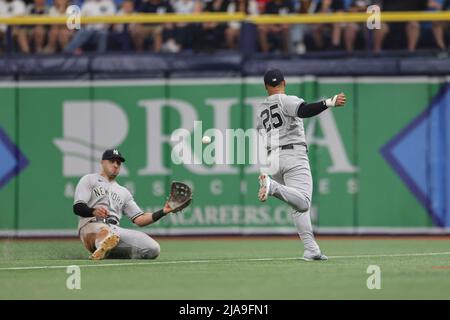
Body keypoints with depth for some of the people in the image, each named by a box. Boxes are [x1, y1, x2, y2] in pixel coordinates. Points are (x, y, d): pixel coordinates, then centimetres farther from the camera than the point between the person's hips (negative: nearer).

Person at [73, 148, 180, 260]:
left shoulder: (123, 192, 32)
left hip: (116, 229, 5)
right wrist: (94, 211, -21)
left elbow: (139, 219, 22)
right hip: (92, 226, -5)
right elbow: (77, 208, 2)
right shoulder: (89, 180, 18)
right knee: (105, 232, -42)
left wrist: (163, 212, 6)